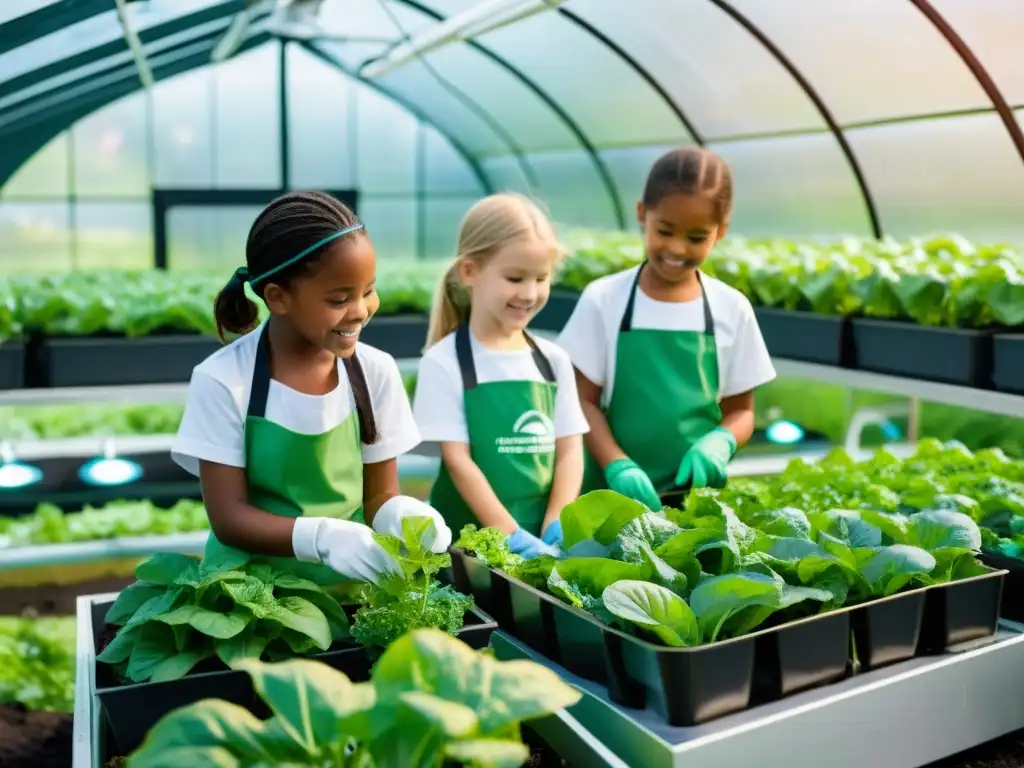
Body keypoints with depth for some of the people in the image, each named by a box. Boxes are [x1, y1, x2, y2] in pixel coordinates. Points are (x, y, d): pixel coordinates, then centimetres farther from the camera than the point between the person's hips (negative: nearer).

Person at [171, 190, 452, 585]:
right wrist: (322, 537, -27)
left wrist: (402, 516, -19)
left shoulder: (376, 371, -2)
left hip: (349, 581, 4)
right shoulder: (223, 380, -10)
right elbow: (228, 517, -10)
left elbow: (379, 495, 4)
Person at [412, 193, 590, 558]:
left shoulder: (554, 360, 7)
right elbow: (458, 461, -8)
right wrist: (512, 536, -14)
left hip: (542, 535, 3)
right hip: (469, 540, -2)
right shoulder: (444, 363, -5)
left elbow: (569, 451, 6)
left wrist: (556, 528, -7)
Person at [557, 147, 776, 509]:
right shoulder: (604, 299, -2)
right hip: (614, 490, -1)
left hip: (698, 491, 1)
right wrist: (617, 464, -16)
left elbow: (741, 410, 8)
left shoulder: (731, 309, 2)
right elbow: (584, 400, -1)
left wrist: (719, 441, -13)